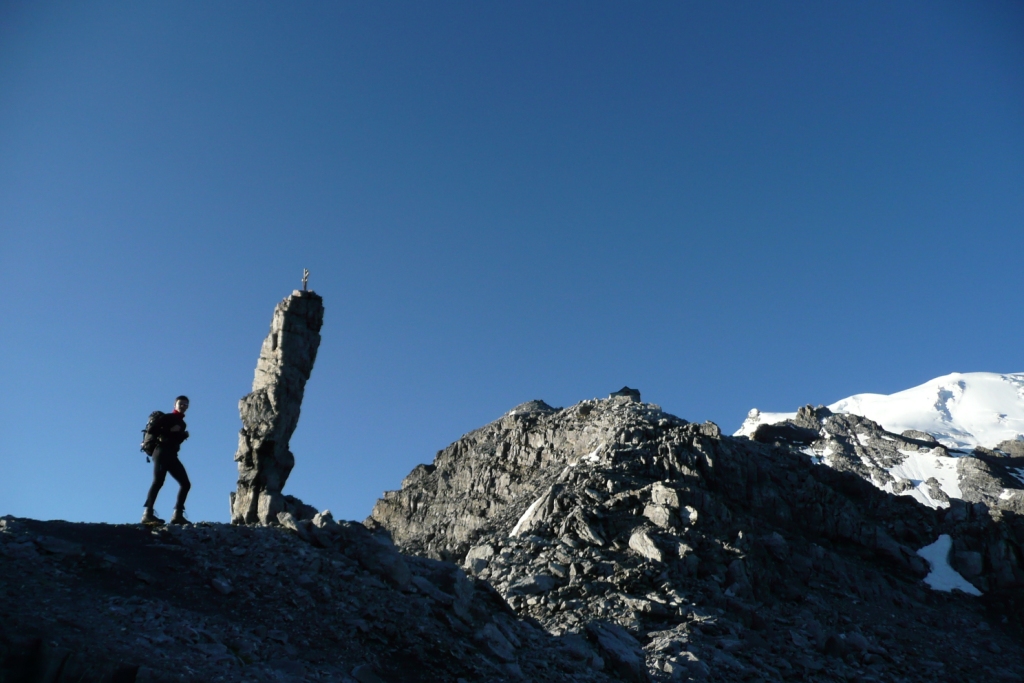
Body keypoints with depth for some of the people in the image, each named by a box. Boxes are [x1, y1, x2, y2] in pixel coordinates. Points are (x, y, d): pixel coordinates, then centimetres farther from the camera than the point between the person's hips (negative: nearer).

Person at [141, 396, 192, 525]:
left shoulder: (182, 423, 25)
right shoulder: (167, 417, 5)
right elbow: (152, 429, -8)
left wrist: (184, 435, 4)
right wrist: (170, 430, -12)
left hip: (172, 455, 8)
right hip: (162, 452, -8)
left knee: (185, 483, 0)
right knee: (158, 481, -21)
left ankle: (177, 514, -2)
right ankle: (148, 513, -28)